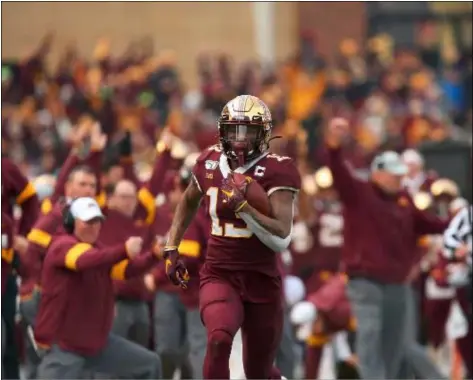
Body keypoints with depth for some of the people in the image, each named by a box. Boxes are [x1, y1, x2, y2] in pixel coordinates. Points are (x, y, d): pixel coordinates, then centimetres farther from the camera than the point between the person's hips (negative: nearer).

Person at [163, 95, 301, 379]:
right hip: (219, 277, 1)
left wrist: (243, 207, -30)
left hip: (262, 282, -1)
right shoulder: (210, 164, 1)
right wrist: (172, 249, 19)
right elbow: (189, 202, 25)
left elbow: (281, 240, -20)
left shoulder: (276, 172, -11)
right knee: (219, 339, -31)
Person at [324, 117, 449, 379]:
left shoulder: (403, 200, 14)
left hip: (397, 283, 7)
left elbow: (425, 224, 29)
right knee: (370, 335, -19)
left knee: (394, 343, 13)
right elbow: (339, 174, -22)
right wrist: (334, 146, -41)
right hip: (365, 281, -7)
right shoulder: (358, 193, -5)